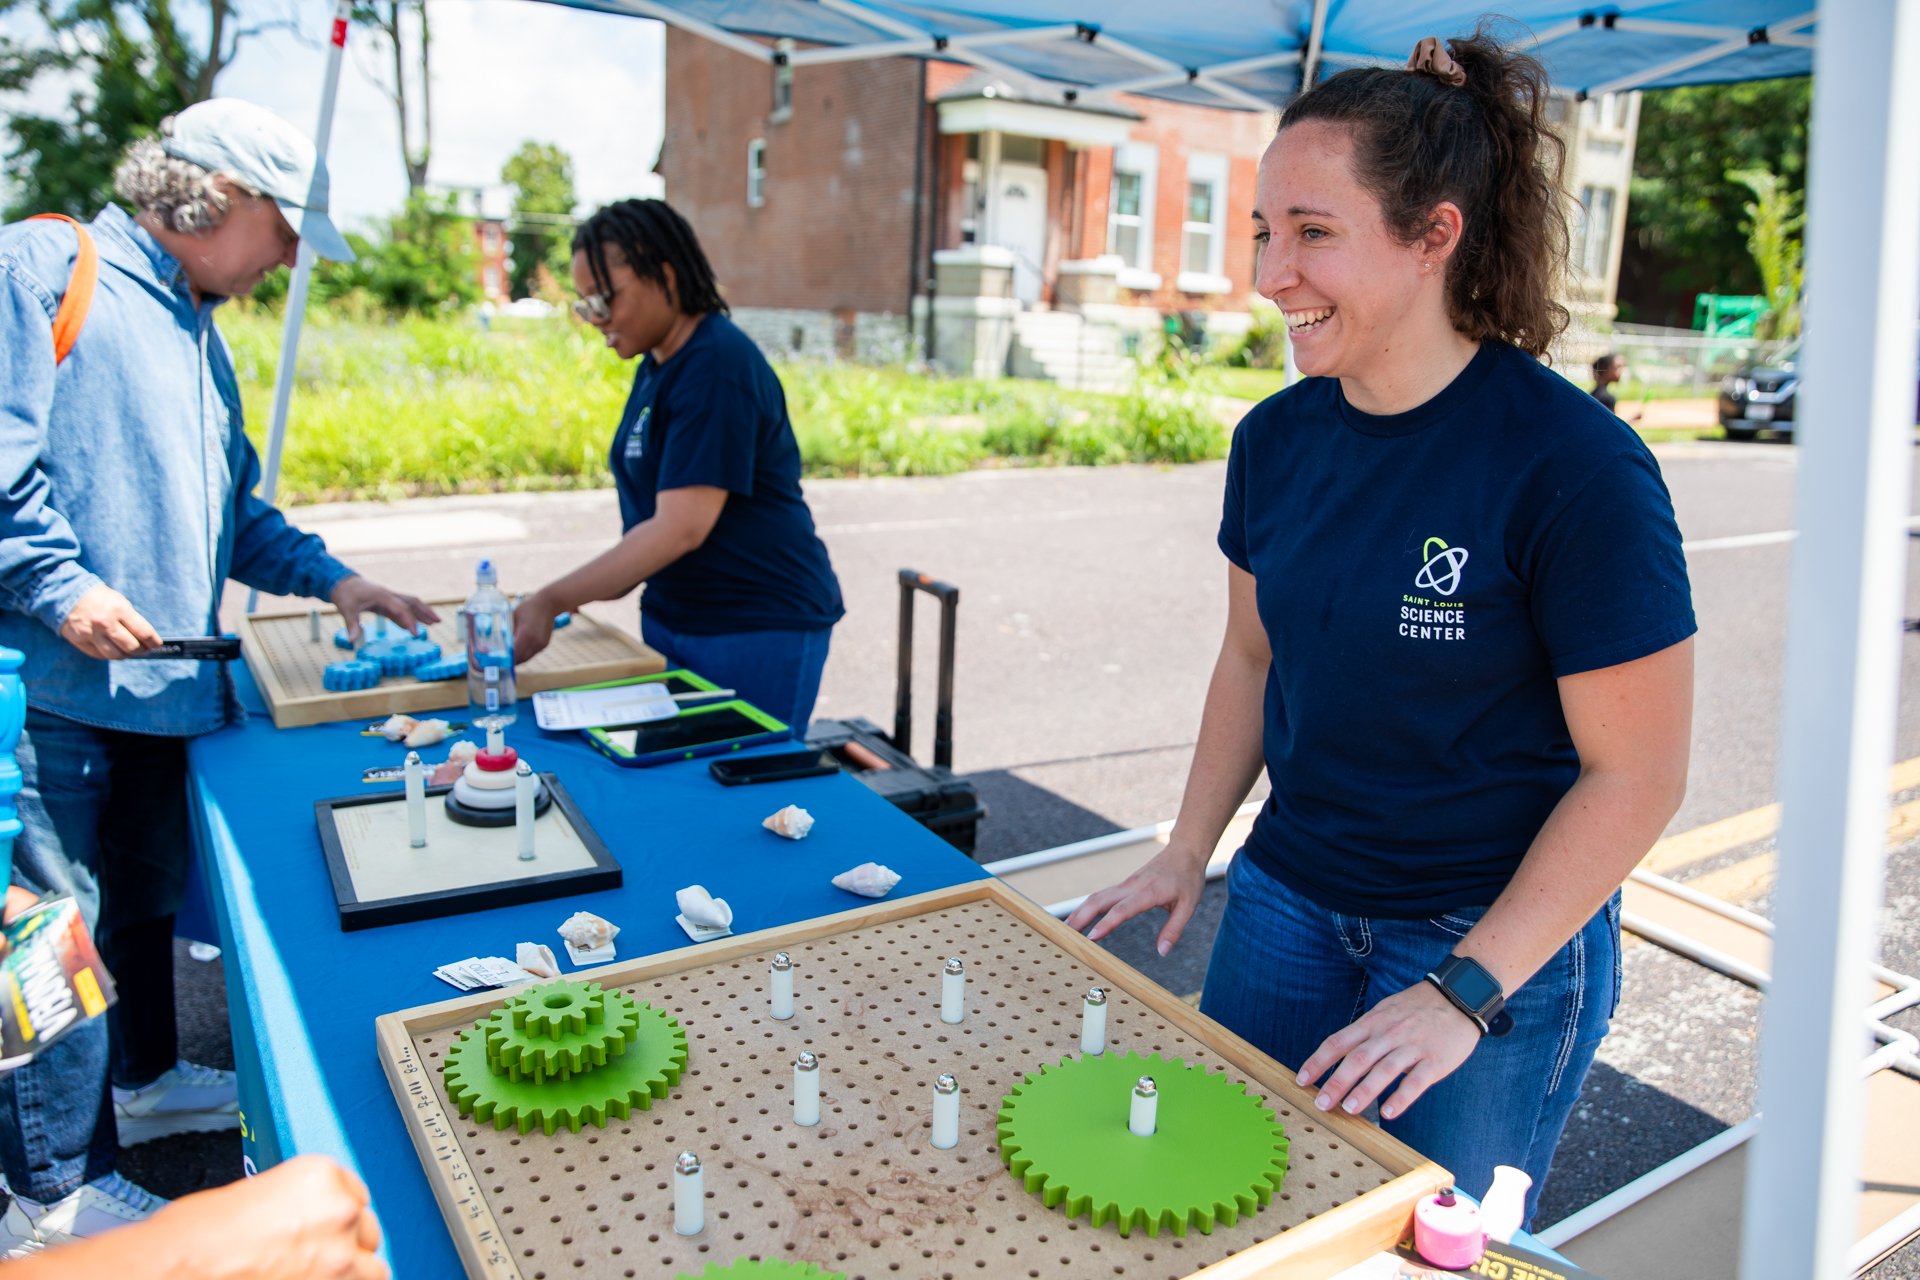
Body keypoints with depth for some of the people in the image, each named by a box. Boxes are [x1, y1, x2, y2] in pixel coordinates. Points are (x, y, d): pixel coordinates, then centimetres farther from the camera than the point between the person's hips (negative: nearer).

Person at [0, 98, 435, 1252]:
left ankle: (138, 1080, 41)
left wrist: (331, 579, 14)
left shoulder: (195, 329, 19)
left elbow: (232, 510, 22)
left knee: (147, 898, 22)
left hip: (161, 681, 9)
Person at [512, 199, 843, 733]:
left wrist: (551, 602, -25)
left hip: (760, 629, -9)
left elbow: (681, 527, -25)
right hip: (671, 620, 9)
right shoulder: (656, 364, 10)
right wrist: (593, 590, 2)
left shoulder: (718, 368, -18)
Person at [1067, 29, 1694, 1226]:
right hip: (1287, 896, 5)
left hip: (1497, 941, -5)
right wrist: (1188, 852, 8)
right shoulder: (1279, 438, -3)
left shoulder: (1576, 466, -21)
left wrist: (1466, 992, -16)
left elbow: (1637, 775, -16)